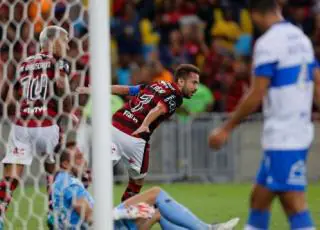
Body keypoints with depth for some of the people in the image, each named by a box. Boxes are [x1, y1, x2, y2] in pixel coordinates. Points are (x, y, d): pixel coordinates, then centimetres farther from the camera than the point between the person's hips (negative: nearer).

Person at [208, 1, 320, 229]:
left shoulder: (267, 43, -13)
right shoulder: (301, 37, 12)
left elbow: (256, 96, -15)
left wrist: (227, 129, -7)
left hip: (282, 138, -9)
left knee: (295, 206, -11)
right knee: (259, 199, 15)